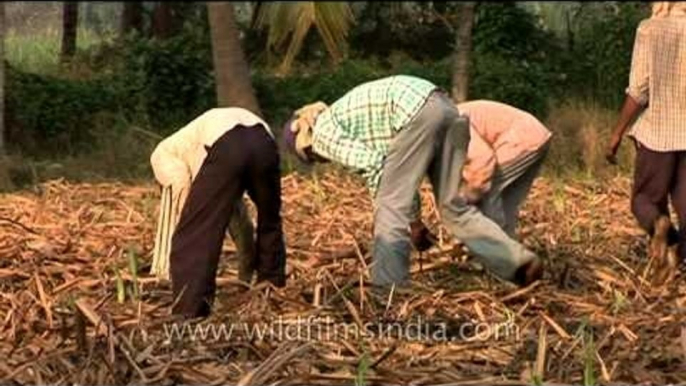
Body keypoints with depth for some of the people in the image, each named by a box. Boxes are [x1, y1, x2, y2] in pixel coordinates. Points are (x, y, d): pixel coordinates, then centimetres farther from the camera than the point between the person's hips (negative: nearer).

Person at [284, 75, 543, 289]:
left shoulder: (322, 134, 8)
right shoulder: (347, 116, 33)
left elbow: (371, 163, -6)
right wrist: (413, 218, 28)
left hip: (418, 112, -9)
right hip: (446, 108, 9)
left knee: (391, 204, -2)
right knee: (453, 206, 11)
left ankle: (387, 290, -4)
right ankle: (520, 262, 7)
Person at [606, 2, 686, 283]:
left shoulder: (650, 29, -6)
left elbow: (639, 90, -8)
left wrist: (618, 132, -1)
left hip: (657, 131, -2)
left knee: (645, 198, 11)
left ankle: (658, 225, -20)